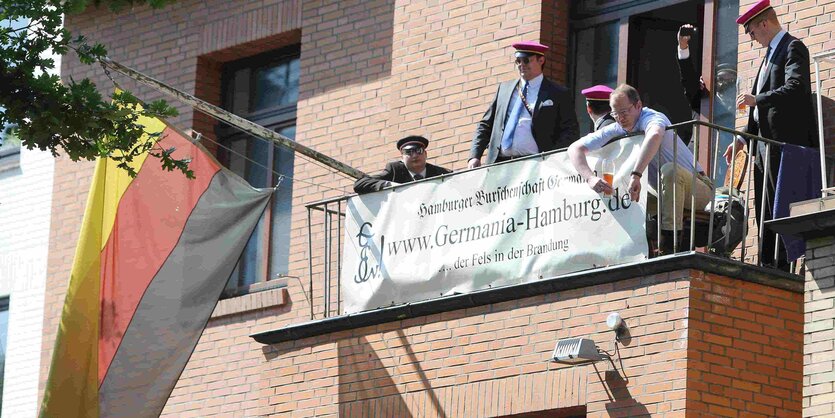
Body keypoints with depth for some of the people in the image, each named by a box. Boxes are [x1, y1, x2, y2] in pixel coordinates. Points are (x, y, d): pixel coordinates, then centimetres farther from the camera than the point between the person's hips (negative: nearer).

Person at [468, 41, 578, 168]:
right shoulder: (504, 88, 22)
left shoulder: (559, 94, 9)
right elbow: (485, 125, 22)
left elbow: (571, 131, 4)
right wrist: (474, 156, 8)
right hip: (500, 162, 3)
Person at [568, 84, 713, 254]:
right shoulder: (616, 130, -1)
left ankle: (669, 244, -37)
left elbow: (654, 136, -47)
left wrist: (636, 175, -53)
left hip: (698, 188, -7)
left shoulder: (653, 118, -21)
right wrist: (590, 178, -25)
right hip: (664, 195, 7)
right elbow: (575, 149, -6)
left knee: (670, 170, -35)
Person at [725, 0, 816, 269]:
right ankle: (766, 268, 9)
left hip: (783, 142, -10)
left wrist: (755, 100, -18)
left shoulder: (793, 48, -5)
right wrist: (742, 139, 21)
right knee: (764, 210, 7)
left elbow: (795, 89, -21)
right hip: (764, 142, 10)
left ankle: (781, 267, -14)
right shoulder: (770, 54, 23)